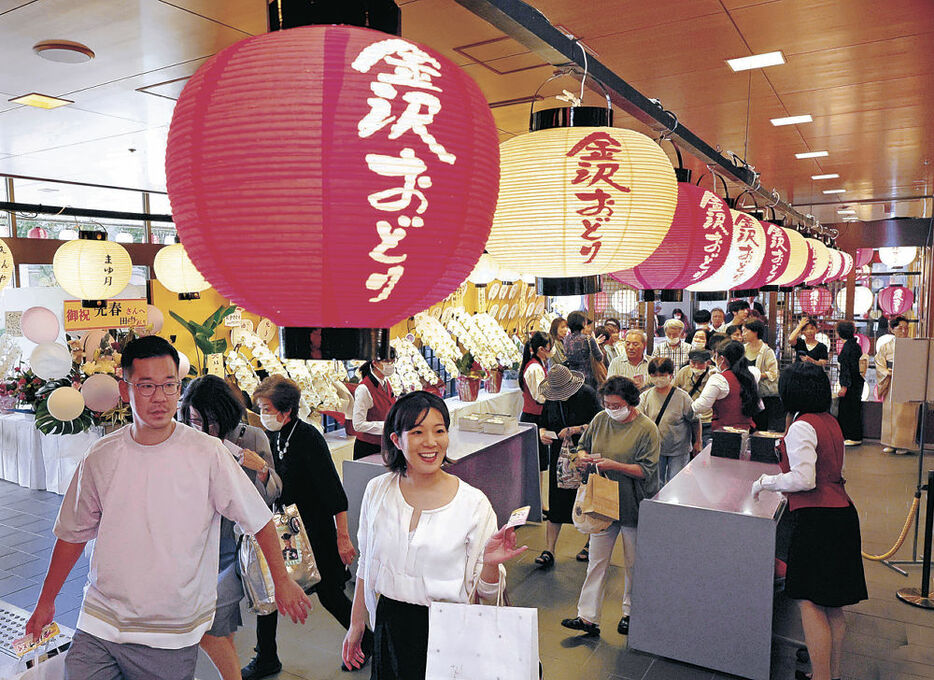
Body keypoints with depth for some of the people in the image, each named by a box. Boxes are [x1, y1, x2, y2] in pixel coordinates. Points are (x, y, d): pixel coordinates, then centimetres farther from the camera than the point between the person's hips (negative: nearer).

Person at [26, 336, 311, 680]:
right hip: (98, 627, 3)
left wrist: (282, 580, -2)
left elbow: (258, 519, -5)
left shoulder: (208, 454, -12)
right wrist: (46, 600, 16)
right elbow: (73, 533, 11)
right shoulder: (100, 457, -2)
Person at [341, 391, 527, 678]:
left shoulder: (474, 503, -15)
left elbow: (483, 591, -9)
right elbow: (366, 565, 7)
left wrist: (490, 563, -29)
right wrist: (356, 624, 12)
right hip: (390, 627, 3)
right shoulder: (378, 490, -5)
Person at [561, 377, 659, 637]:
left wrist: (613, 465, -26)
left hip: (633, 506, -4)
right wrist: (583, 457, -9)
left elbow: (645, 470, -16)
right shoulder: (600, 420, 2)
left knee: (633, 563, 13)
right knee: (596, 560, 7)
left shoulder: (646, 428, -13)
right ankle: (587, 617, 13)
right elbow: (583, 446, 14)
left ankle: (631, 613, 33)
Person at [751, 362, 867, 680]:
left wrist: (765, 482, -7)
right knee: (832, 605, 16)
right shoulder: (830, 422, 12)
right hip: (842, 513, 9)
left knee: (810, 601, -3)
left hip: (817, 519, -9)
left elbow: (804, 479, -21)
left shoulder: (802, 427, -15)